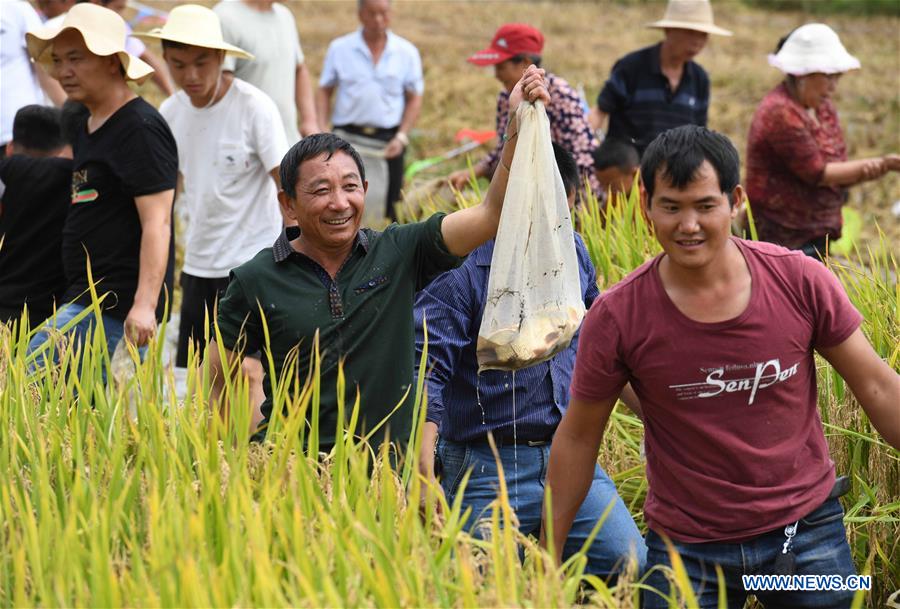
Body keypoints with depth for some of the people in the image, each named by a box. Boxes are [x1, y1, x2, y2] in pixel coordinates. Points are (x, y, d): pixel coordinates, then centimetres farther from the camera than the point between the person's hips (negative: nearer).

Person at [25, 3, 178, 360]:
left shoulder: (141, 129, -13)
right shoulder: (87, 127, 17)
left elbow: (157, 223, -20)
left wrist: (144, 304, -27)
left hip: (117, 305, -10)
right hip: (86, 300, 10)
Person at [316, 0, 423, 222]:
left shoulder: (407, 52, 4)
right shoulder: (339, 48, 4)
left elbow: (414, 99, 6)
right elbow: (324, 91, 7)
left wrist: (401, 137, -5)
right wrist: (322, 128, -6)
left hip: (388, 140, 1)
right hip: (348, 136, 0)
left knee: (392, 208, 3)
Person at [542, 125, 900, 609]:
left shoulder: (800, 282, -10)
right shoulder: (616, 316, -12)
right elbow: (577, 439, -2)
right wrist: (548, 559, 2)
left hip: (807, 532, 1)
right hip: (687, 547, -1)